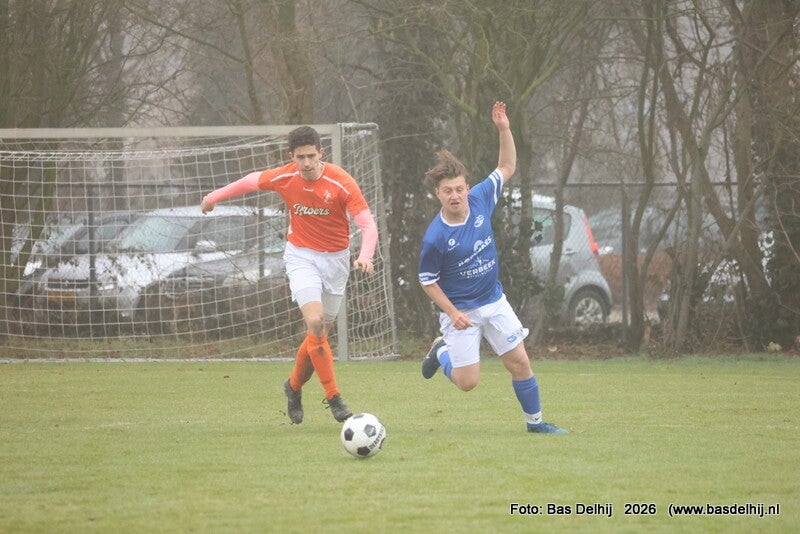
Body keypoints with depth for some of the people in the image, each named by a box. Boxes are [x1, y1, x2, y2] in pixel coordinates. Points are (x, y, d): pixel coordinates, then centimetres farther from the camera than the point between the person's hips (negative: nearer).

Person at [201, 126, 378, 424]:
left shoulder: (341, 183, -18)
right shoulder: (284, 178, -11)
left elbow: (368, 224, -21)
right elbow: (251, 181, 10)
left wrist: (366, 255, -40)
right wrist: (214, 197, 23)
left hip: (336, 259, 1)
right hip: (301, 256, 0)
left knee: (320, 333, 6)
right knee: (315, 322, -21)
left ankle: (295, 386, 33)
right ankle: (333, 397, -16)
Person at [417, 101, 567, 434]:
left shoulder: (480, 201, -9)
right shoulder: (435, 238, -22)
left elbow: (507, 167, 4)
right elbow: (428, 281, -10)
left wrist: (504, 130, -10)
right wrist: (452, 313, -18)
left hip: (494, 301, 4)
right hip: (460, 310, -4)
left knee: (519, 362, 2)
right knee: (467, 381, -4)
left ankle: (535, 421, 17)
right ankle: (441, 351, 27)